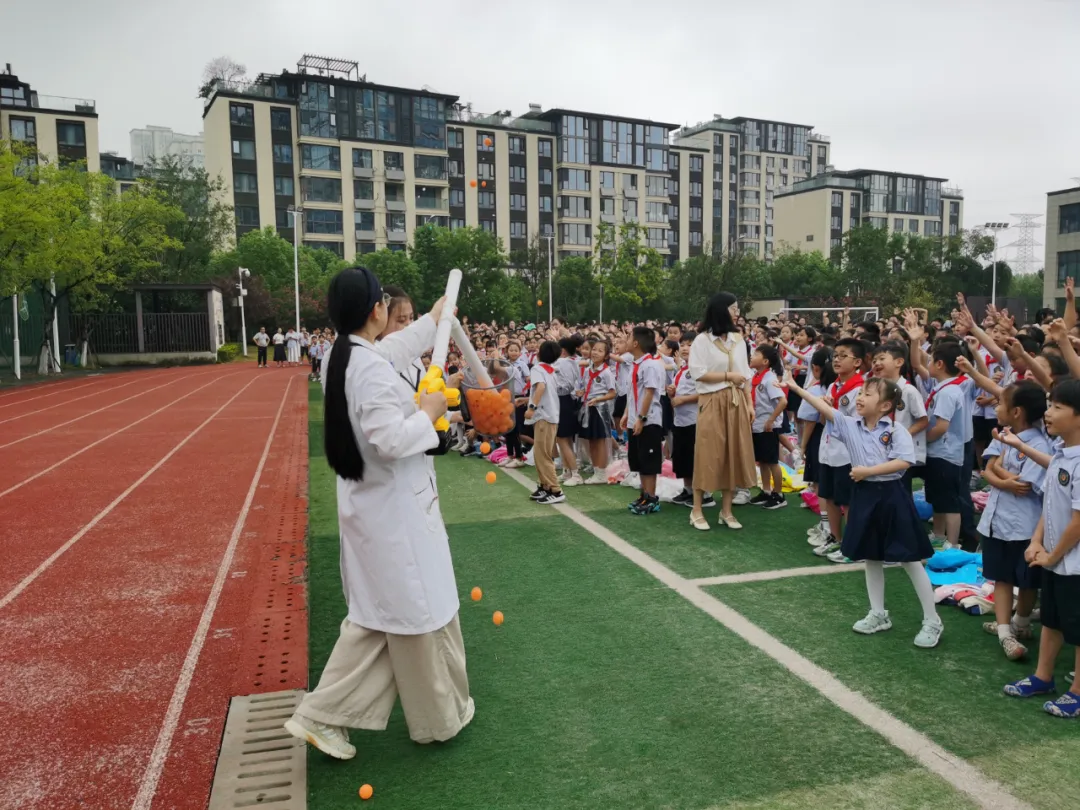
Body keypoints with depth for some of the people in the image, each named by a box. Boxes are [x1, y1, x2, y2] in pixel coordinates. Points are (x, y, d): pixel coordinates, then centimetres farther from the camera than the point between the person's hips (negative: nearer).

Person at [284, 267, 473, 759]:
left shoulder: (342, 358, 5)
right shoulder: (372, 369, -25)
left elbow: (397, 347, 22)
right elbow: (392, 440, -30)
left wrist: (437, 315, 34)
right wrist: (429, 412, -12)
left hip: (369, 503, 9)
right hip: (395, 508, -9)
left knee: (377, 614, 19)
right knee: (419, 609, 8)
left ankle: (322, 715, 21)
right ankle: (439, 716, 28)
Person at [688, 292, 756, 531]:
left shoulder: (738, 339, 11)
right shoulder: (702, 340, -5)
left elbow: (745, 375, 13)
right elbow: (698, 373, -12)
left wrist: (749, 403, 6)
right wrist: (728, 376, -11)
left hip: (736, 402, 5)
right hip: (712, 403, -5)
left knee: (734, 455, 5)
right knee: (709, 455, -3)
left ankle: (726, 510, 15)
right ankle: (697, 511, 7)